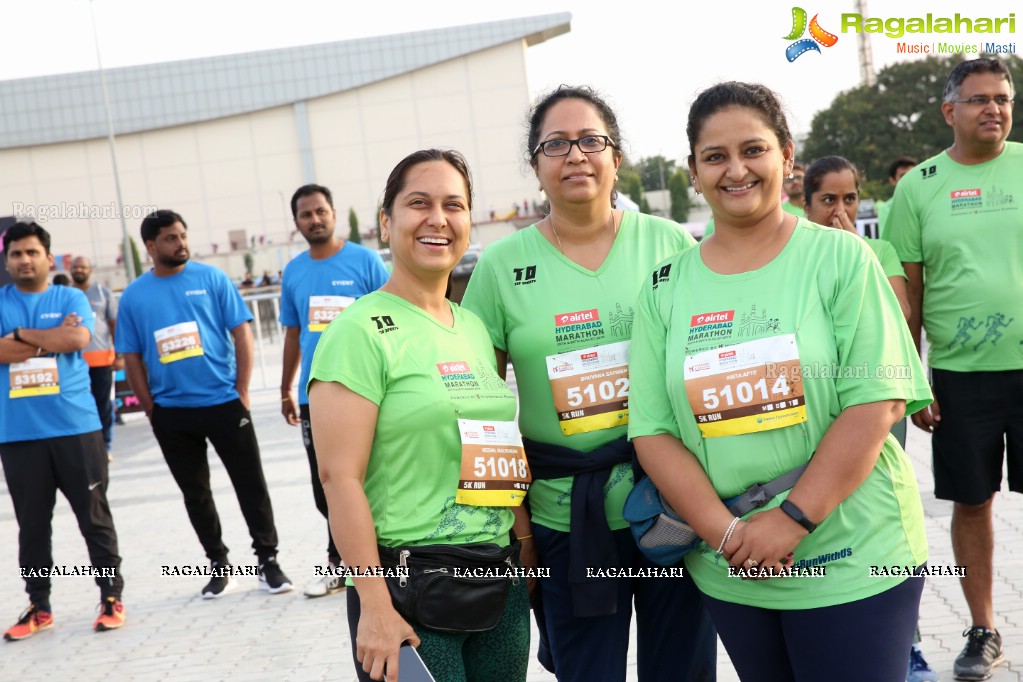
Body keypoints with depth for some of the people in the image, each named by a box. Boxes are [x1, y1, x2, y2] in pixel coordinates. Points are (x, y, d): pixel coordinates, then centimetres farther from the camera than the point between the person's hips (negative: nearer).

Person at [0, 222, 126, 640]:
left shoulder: (71, 298, 5)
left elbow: (78, 339, -13)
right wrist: (53, 337, -9)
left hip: (75, 427, -1)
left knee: (94, 517, 5)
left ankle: (111, 597, 14)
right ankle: (38, 607, 21)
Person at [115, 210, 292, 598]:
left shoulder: (211, 278, -2)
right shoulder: (134, 296, 3)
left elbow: (242, 334, -2)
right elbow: (131, 358, 6)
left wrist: (241, 392, -6)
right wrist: (151, 409, 1)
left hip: (224, 403, -2)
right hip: (171, 413, 2)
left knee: (250, 484, 2)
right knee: (195, 493, 11)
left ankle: (268, 560, 13)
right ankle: (219, 565, 24)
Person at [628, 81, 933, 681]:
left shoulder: (840, 258, -5)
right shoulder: (666, 289, 2)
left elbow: (878, 403, -11)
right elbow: (653, 431, -1)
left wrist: (792, 517, -18)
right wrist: (726, 533, -13)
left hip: (853, 561, -3)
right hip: (730, 574, 3)